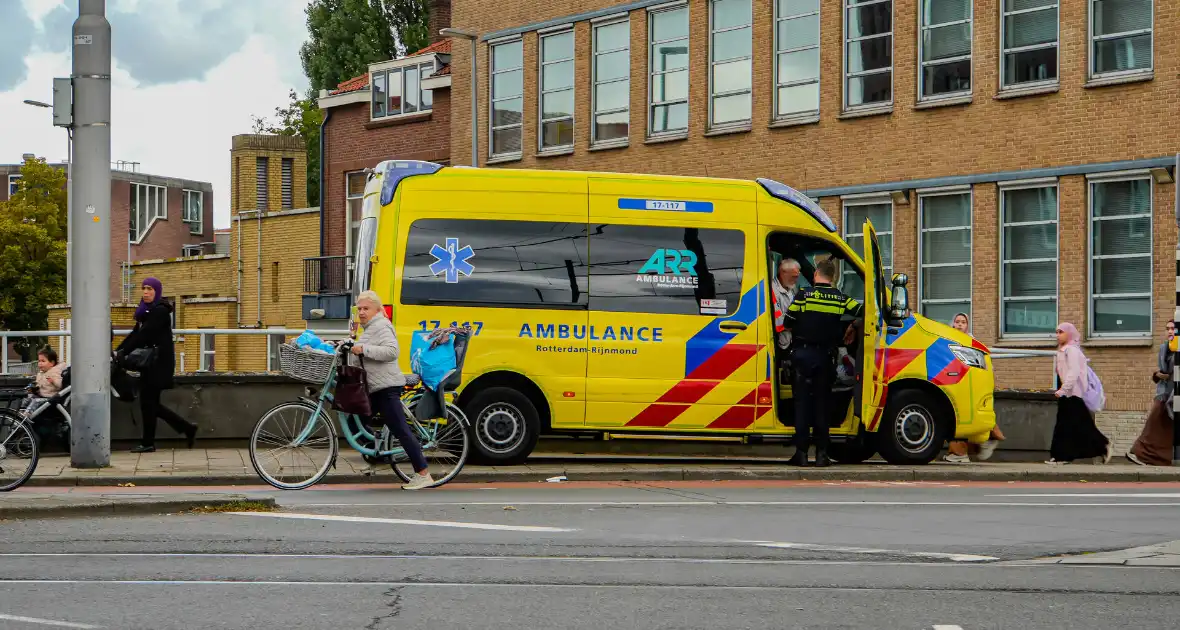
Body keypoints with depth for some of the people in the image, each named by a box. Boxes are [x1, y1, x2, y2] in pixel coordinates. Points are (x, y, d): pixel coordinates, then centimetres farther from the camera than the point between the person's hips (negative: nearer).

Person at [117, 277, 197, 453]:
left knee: (148, 402, -6)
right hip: (151, 362, 9)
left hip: (160, 362, -9)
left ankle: (148, 443, 1)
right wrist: (117, 350, 0)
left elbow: (144, 335, -20)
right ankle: (187, 428, 16)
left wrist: (123, 352, -23)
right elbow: (135, 333, 11)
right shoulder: (146, 311, 16)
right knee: (151, 403, 9)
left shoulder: (160, 311, -12)